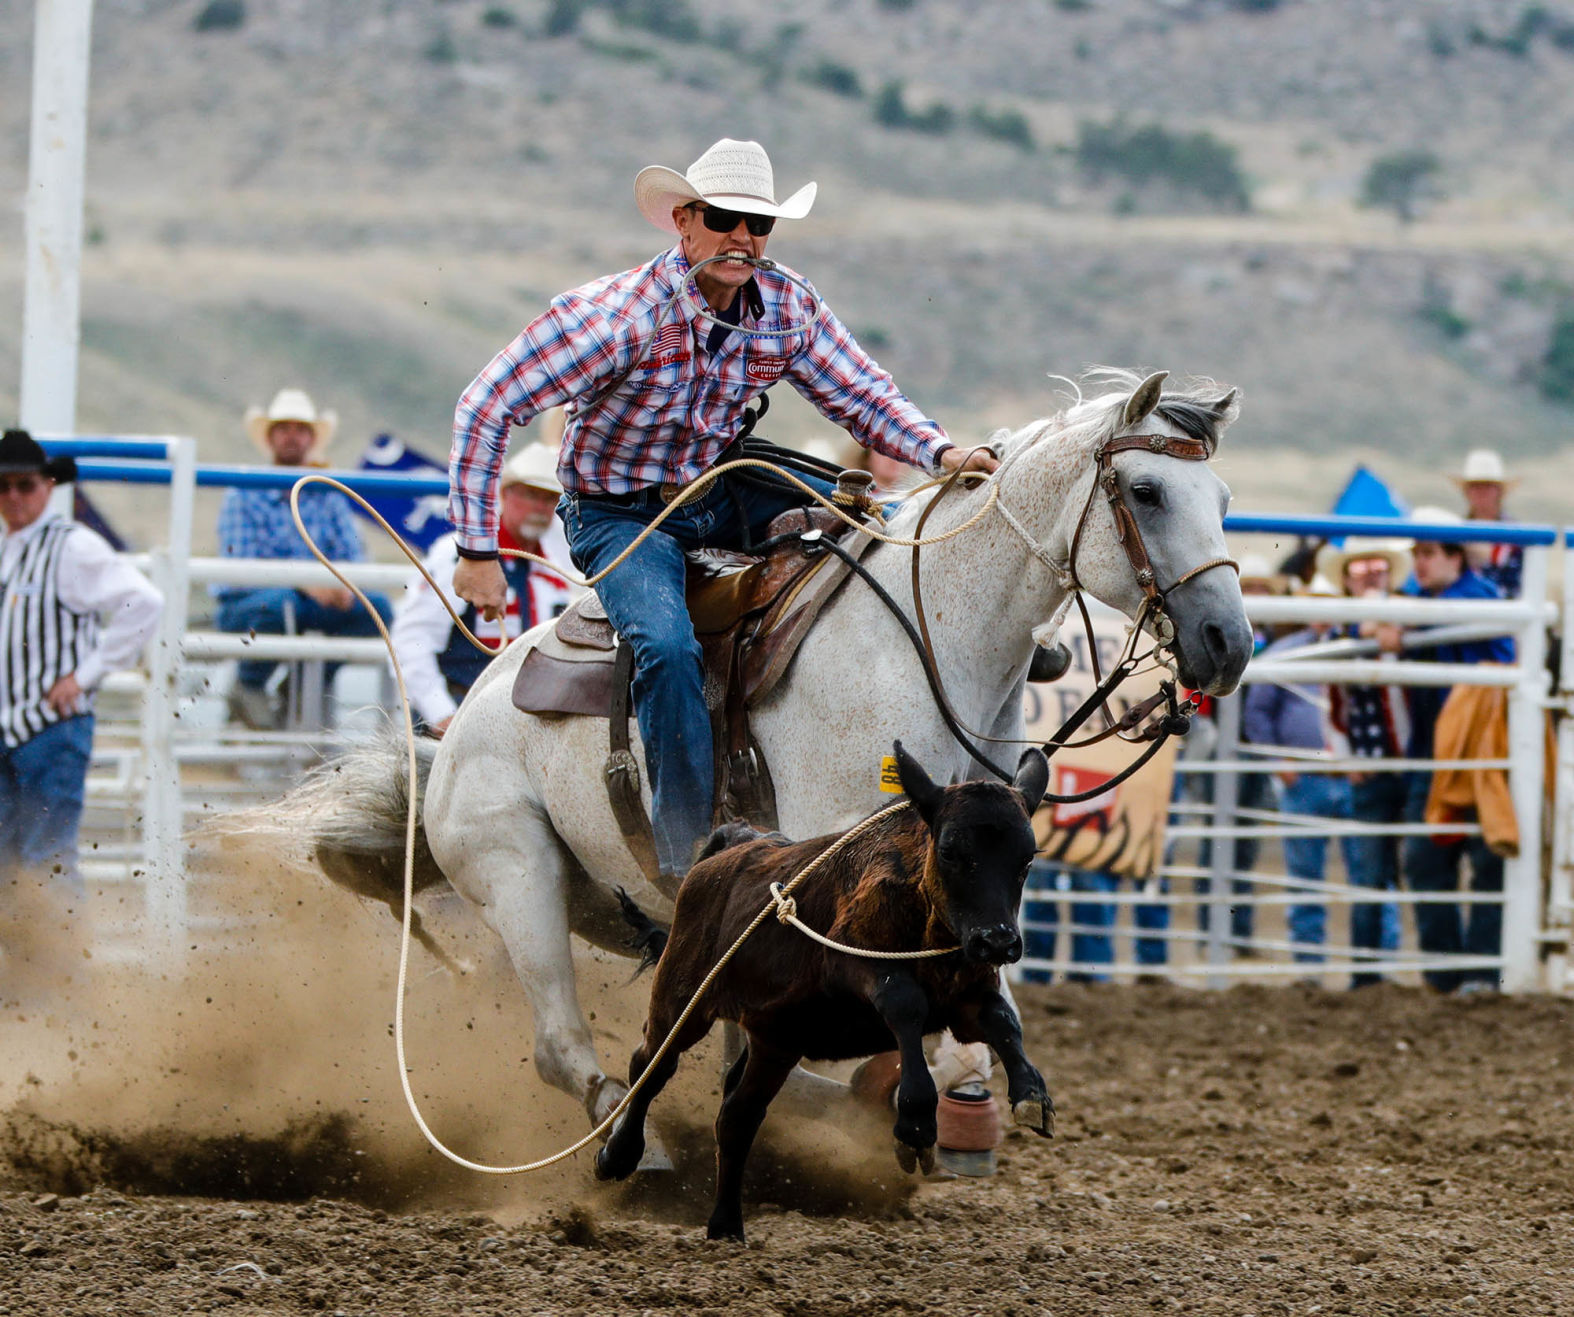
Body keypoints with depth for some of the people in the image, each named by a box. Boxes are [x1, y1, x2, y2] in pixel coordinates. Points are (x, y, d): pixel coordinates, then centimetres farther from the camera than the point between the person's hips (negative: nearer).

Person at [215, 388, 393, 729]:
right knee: (278, 603, -39)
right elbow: (242, 566, -14)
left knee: (376, 607, -17)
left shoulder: (328, 497, 11)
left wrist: (344, 584, -19)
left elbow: (353, 554, 5)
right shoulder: (244, 497, -4)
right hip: (242, 605, -5)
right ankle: (248, 687, -10)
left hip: (313, 603, 5)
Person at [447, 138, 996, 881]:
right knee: (669, 648, -32)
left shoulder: (788, 307, -8)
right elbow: (485, 409, -23)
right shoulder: (620, 316, -25)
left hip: (724, 495, 6)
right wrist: (477, 551, -23)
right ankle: (688, 854, -25)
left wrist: (940, 452, -20)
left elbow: (862, 396, 1)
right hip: (620, 514, -6)